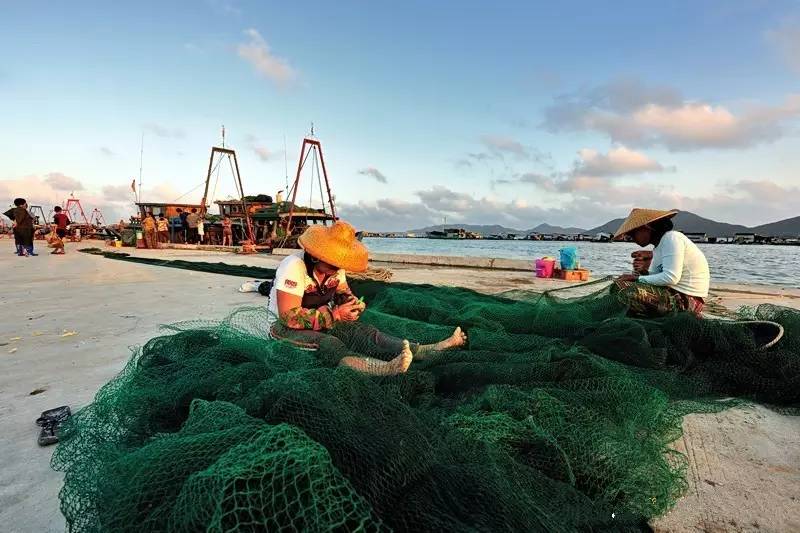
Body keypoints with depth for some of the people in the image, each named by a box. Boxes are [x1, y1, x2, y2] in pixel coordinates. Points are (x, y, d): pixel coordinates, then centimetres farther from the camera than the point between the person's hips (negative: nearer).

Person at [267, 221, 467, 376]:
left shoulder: (335, 268, -3)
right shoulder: (295, 266, -26)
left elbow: (342, 291, 15)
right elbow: (290, 317, -30)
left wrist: (351, 302, -10)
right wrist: (335, 315, -30)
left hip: (322, 319, 6)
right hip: (284, 327, -6)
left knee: (362, 331, -17)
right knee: (327, 343, -36)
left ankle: (429, 351, -29)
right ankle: (384, 368, -61)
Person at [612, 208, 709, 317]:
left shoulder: (671, 238, -14)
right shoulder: (659, 245, 16)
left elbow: (671, 278, -23)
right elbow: (655, 274, 15)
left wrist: (638, 278, -16)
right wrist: (644, 271, -6)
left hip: (686, 299, -10)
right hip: (675, 293, 10)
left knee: (620, 285, -24)